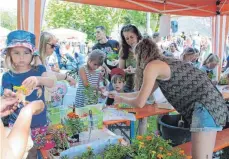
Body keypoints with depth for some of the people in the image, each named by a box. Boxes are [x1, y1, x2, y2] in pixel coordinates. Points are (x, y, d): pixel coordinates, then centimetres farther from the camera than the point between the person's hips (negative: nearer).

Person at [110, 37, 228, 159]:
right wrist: (119, 94, 39)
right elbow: (143, 94, 31)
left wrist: (121, 99, 15)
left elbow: (139, 103, -5)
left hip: (206, 106, -10)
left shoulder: (152, 66, -7)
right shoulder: (163, 64, 20)